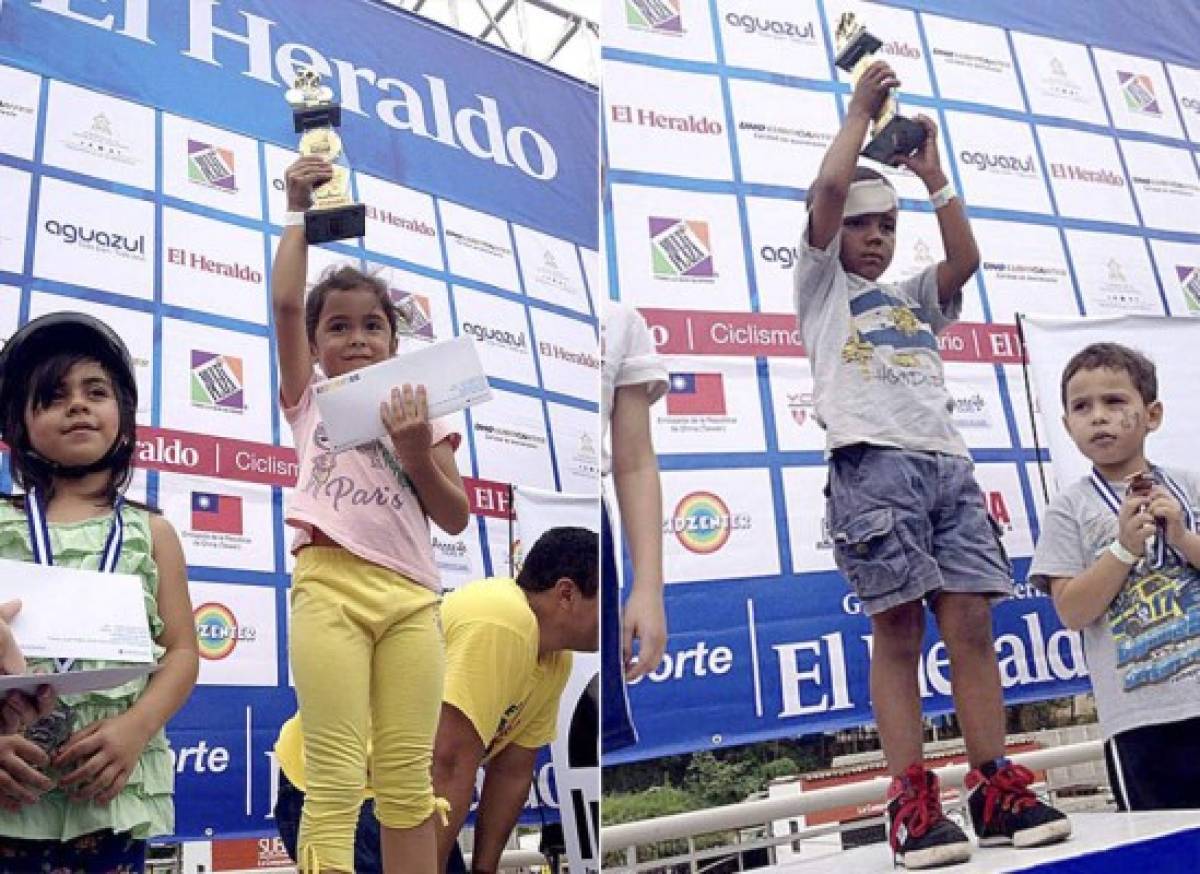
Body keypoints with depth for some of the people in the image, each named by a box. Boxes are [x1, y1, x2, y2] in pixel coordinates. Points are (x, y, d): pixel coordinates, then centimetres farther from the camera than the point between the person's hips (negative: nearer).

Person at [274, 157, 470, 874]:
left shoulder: (417, 411, 18)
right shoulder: (311, 402, 15)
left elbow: (455, 518, 10)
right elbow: (285, 303, 3)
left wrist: (417, 455, -5)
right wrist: (300, 212, 9)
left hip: (412, 597, 2)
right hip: (329, 587, -2)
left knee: (409, 781, 3)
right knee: (335, 781, -8)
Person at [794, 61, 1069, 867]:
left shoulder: (916, 296, 29)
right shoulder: (822, 285, 15)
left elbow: (966, 260, 10)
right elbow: (828, 190, 1)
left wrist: (931, 171, 13)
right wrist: (861, 111, 12)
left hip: (947, 461, 5)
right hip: (874, 463, -5)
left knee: (971, 625, -3)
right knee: (898, 631, -9)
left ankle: (996, 790, 1)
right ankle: (912, 803, -7)